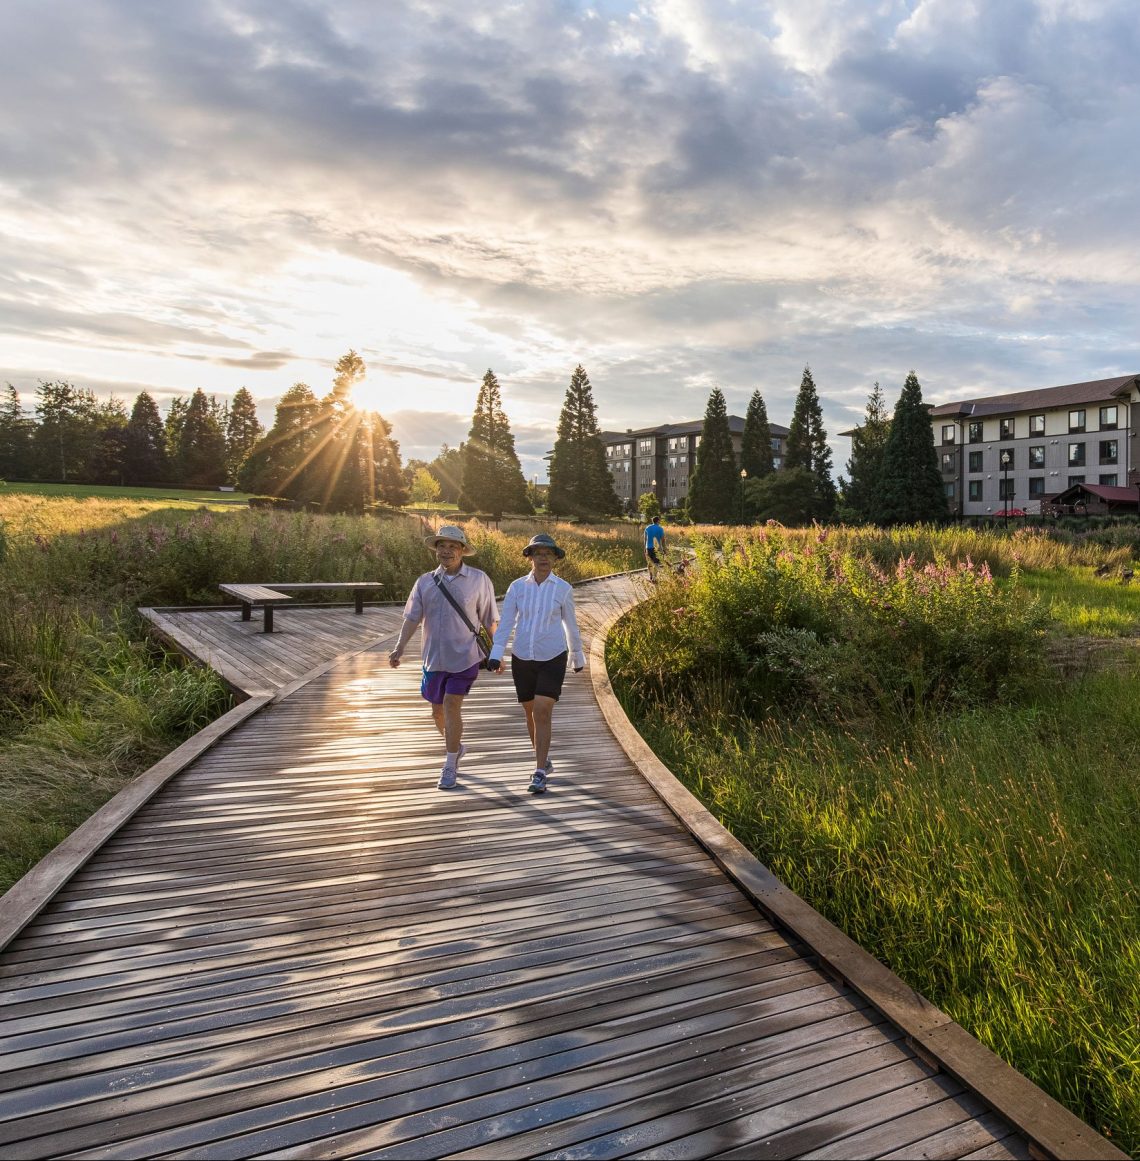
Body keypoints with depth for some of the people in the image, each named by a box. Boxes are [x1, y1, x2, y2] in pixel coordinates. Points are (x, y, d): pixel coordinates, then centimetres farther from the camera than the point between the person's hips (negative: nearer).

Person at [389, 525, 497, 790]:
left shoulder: (478, 580, -3)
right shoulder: (425, 582, 4)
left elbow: (489, 620, 2)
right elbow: (412, 617, -1)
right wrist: (400, 647, -14)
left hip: (464, 656, -4)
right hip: (434, 657, 4)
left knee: (451, 706, -11)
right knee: (438, 711, 14)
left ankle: (450, 766, 4)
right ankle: (456, 746, 42)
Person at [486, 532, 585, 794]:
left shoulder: (563, 589, -5)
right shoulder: (517, 587, -2)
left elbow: (570, 625, 6)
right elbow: (505, 623, -7)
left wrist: (578, 657, 16)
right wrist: (495, 655, -19)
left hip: (552, 658, -3)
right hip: (522, 658, 3)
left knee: (542, 714, -15)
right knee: (531, 714, 14)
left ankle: (539, 775, -10)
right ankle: (545, 762, 35)